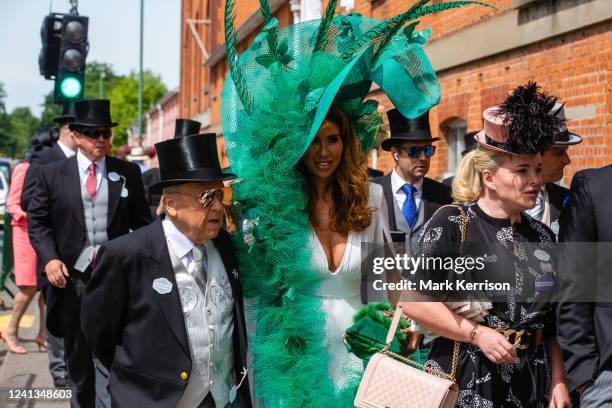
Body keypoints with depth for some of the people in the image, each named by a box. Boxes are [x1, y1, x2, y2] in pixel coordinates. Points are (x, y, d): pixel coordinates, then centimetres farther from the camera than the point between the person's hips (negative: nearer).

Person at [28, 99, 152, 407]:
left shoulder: (128, 173, 5)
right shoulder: (51, 174, 2)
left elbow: (141, 222, 7)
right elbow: (37, 221, 3)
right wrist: (49, 257, -12)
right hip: (71, 277, 1)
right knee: (77, 355, 15)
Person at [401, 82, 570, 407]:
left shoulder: (541, 235, 8)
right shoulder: (451, 224, -8)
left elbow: (551, 320, 13)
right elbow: (413, 300, -12)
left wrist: (558, 381, 5)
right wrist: (477, 334, -15)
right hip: (466, 382, -5)